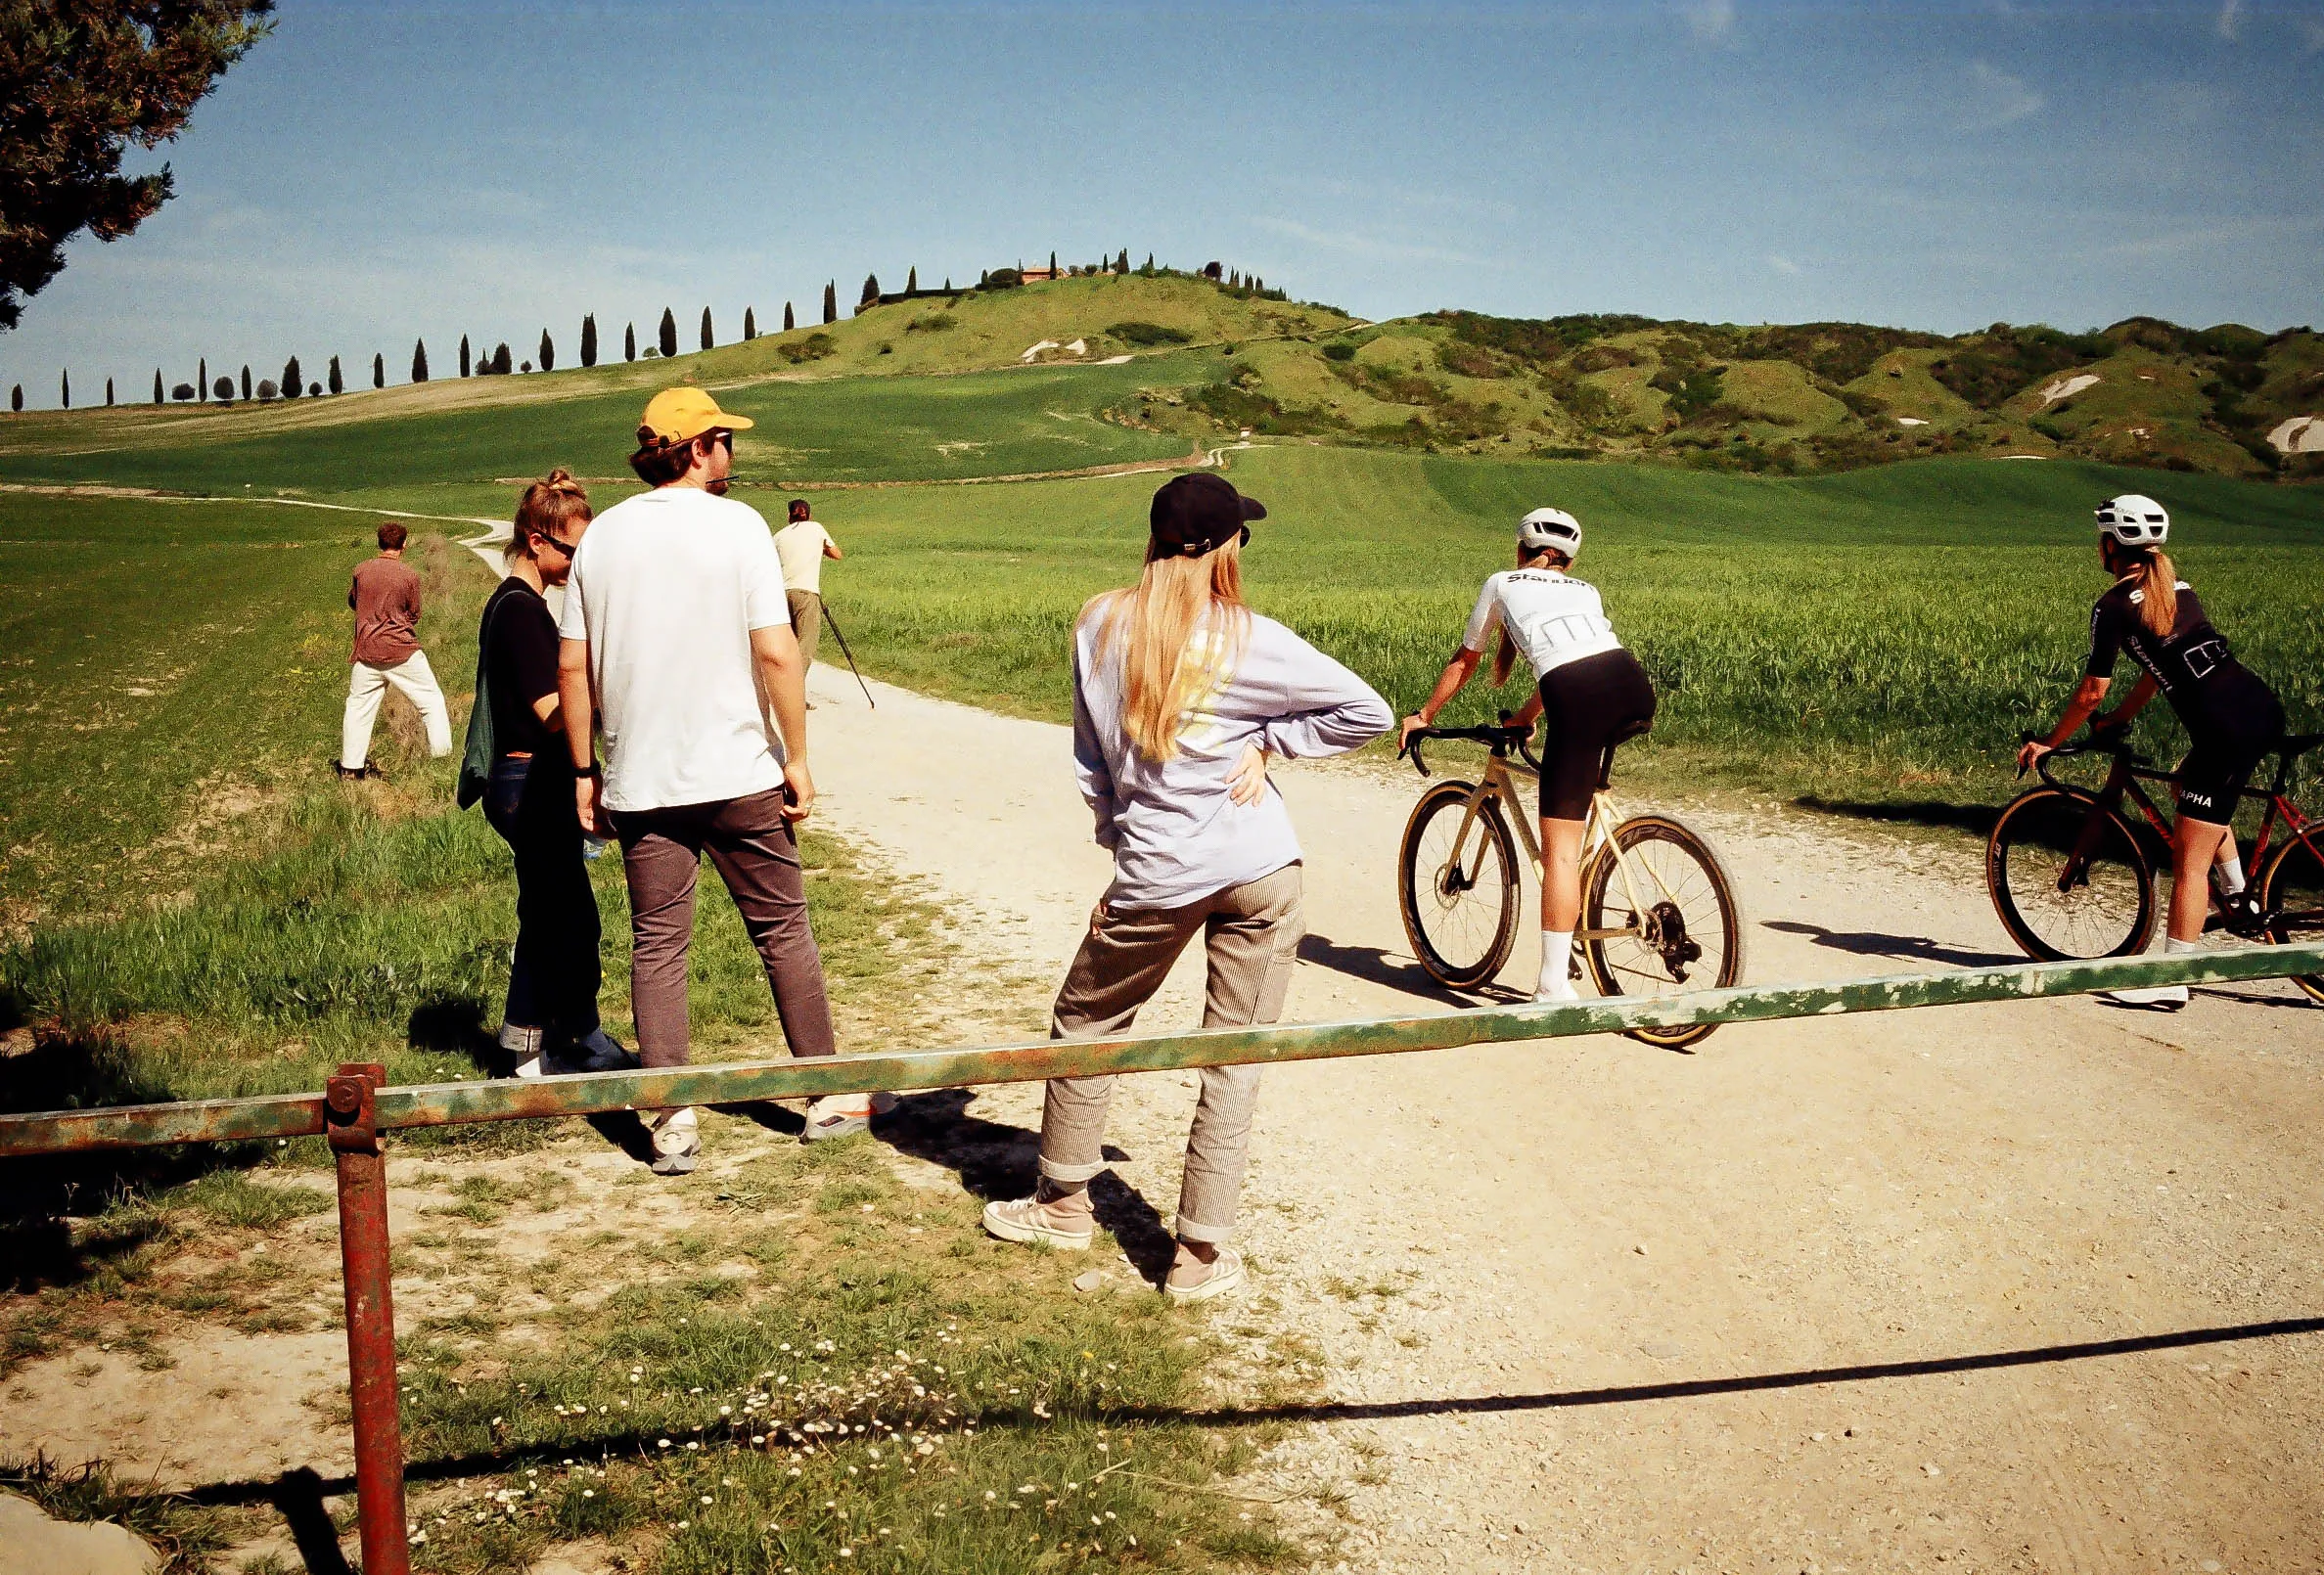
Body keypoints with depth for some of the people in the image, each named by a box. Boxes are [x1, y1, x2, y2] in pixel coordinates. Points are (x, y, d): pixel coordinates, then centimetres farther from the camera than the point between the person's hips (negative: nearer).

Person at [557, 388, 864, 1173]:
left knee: (656, 946, 8)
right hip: (738, 774, -3)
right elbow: (776, 651, -13)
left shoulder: (602, 536, 6)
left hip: (640, 783, 3)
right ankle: (829, 1095, 18)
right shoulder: (736, 525, -7)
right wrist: (797, 757, -5)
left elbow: (572, 667, 6)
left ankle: (672, 1120, 7)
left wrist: (585, 770, 14)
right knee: (783, 931, 10)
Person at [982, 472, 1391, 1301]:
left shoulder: (1098, 624, 2)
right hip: (1262, 868, -1)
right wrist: (1268, 741, 2)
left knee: (1085, 1023, 22)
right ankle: (1201, 1254, 9)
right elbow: (1368, 712, -4)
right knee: (1233, 1059, 6)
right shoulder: (1251, 641, -6)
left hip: (1157, 874, 2)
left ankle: (1063, 1202, 35)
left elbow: (1090, 758, 8)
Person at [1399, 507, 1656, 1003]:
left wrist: (1423, 715, 49)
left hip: (1579, 700, -5)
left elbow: (1464, 661, 35)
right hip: (1636, 688, 5)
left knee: (1559, 849, -3)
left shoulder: (1502, 583, 27)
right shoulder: (1586, 590, 36)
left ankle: (1555, 988, -6)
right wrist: (1523, 717, 58)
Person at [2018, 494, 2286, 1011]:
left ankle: (2173, 980, -2)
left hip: (2229, 729, -9)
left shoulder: (2114, 605, -3)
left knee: (2188, 860, -3)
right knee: (2191, 783, 36)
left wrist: (2048, 743, 11)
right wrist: (2119, 718, 34)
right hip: (2263, 706, 9)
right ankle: (2238, 896, 32)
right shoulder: (2175, 586, 20)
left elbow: (2092, 692, -2)